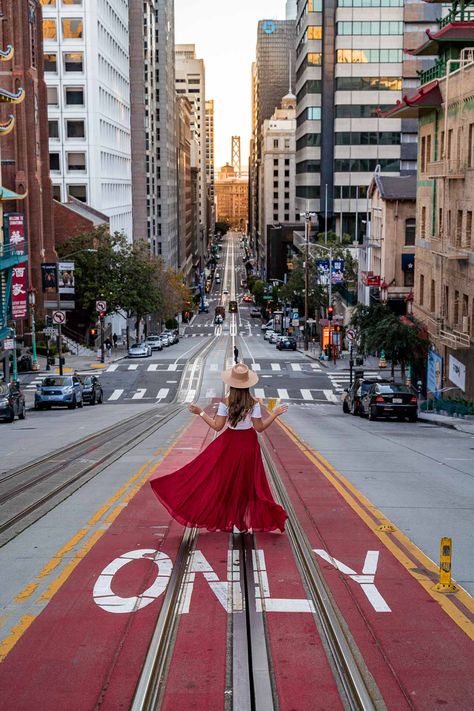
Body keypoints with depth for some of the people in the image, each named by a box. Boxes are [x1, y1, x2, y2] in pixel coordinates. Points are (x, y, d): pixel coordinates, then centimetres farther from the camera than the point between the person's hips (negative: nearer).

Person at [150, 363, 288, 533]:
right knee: (247, 481, 10)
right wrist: (275, 414, -3)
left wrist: (200, 412, -4)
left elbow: (217, 426, -12)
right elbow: (259, 427, -12)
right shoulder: (253, 403, -13)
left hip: (229, 443, 0)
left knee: (224, 479, 11)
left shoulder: (225, 403, -13)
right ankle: (247, 520, 15)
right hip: (248, 444, 1)